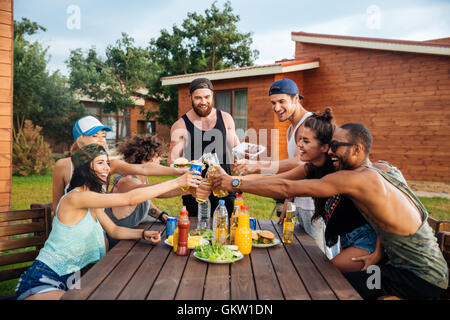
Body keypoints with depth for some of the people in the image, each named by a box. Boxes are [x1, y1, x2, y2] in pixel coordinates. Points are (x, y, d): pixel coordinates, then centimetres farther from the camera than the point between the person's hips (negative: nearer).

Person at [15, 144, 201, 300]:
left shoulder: (92, 200, 7)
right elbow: (130, 199, -31)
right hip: (41, 284, -9)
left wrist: (143, 234, -10)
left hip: (67, 279, 9)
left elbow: (113, 230, 9)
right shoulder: (75, 198, -24)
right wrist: (177, 182, -29)